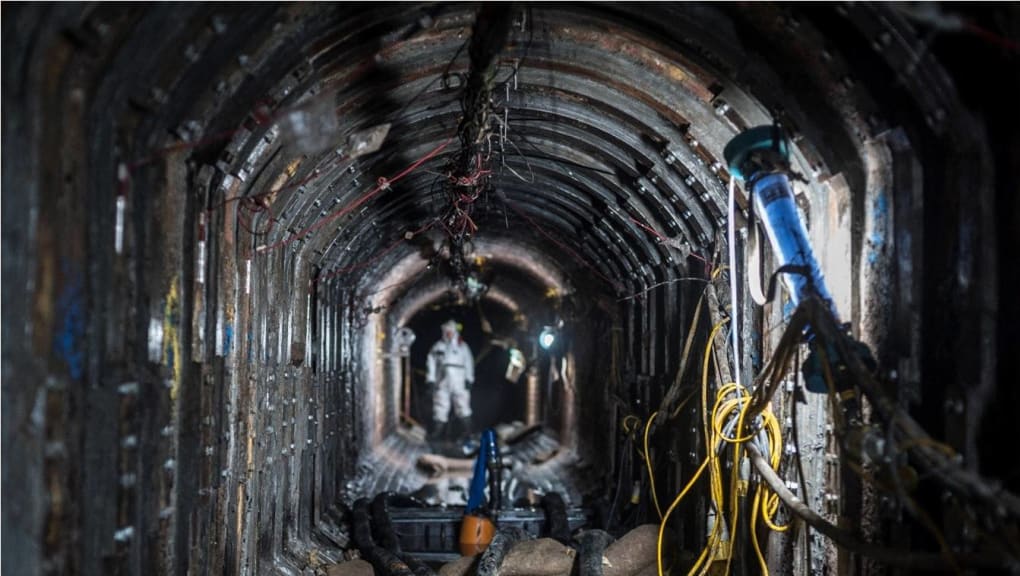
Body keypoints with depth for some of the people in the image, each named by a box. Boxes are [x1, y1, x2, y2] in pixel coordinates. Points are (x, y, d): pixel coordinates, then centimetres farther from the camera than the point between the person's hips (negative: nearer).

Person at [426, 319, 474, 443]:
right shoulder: (437, 347, 12)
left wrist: (469, 379, -2)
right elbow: (431, 363, 10)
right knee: (440, 408, 0)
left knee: (462, 406, -8)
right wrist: (431, 379, 3)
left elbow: (469, 362, 6)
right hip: (442, 383, 2)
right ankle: (437, 432, 4)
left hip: (459, 382, -2)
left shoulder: (463, 346, 9)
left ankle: (467, 432, -6)